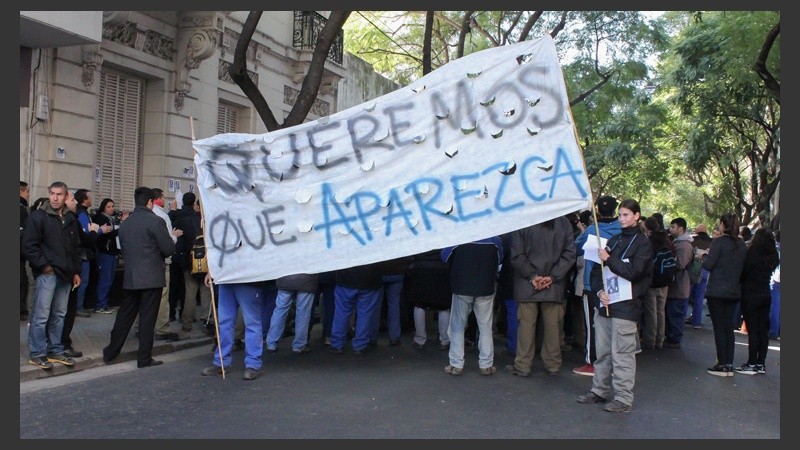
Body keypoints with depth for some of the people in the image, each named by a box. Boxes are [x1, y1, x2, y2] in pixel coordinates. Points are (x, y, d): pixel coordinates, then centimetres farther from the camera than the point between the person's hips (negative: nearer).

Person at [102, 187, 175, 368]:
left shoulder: (124, 223, 8)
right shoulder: (155, 221, -12)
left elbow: (122, 249, 16)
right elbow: (169, 249, -10)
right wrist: (172, 238, 9)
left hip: (130, 277, 6)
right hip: (151, 277, -6)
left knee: (125, 315, 16)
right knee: (147, 318, 0)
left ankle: (111, 352, 24)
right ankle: (144, 358, 5)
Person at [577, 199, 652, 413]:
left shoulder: (642, 243, -1)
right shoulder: (614, 240, 16)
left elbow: (633, 272, -14)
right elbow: (597, 269, 13)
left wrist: (609, 259, -10)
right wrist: (599, 290, -3)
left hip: (625, 307, -6)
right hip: (604, 304, 6)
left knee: (621, 354, -4)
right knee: (603, 352, 12)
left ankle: (624, 398, 3)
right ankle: (600, 390, 22)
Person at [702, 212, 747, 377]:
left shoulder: (719, 242, -13)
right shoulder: (742, 244, 6)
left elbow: (708, 265, -13)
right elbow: (743, 267, 13)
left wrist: (705, 256, 6)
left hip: (717, 291, -6)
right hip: (734, 291, 6)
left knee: (719, 328, 0)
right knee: (729, 327, 11)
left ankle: (722, 365, 2)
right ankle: (729, 365, 13)